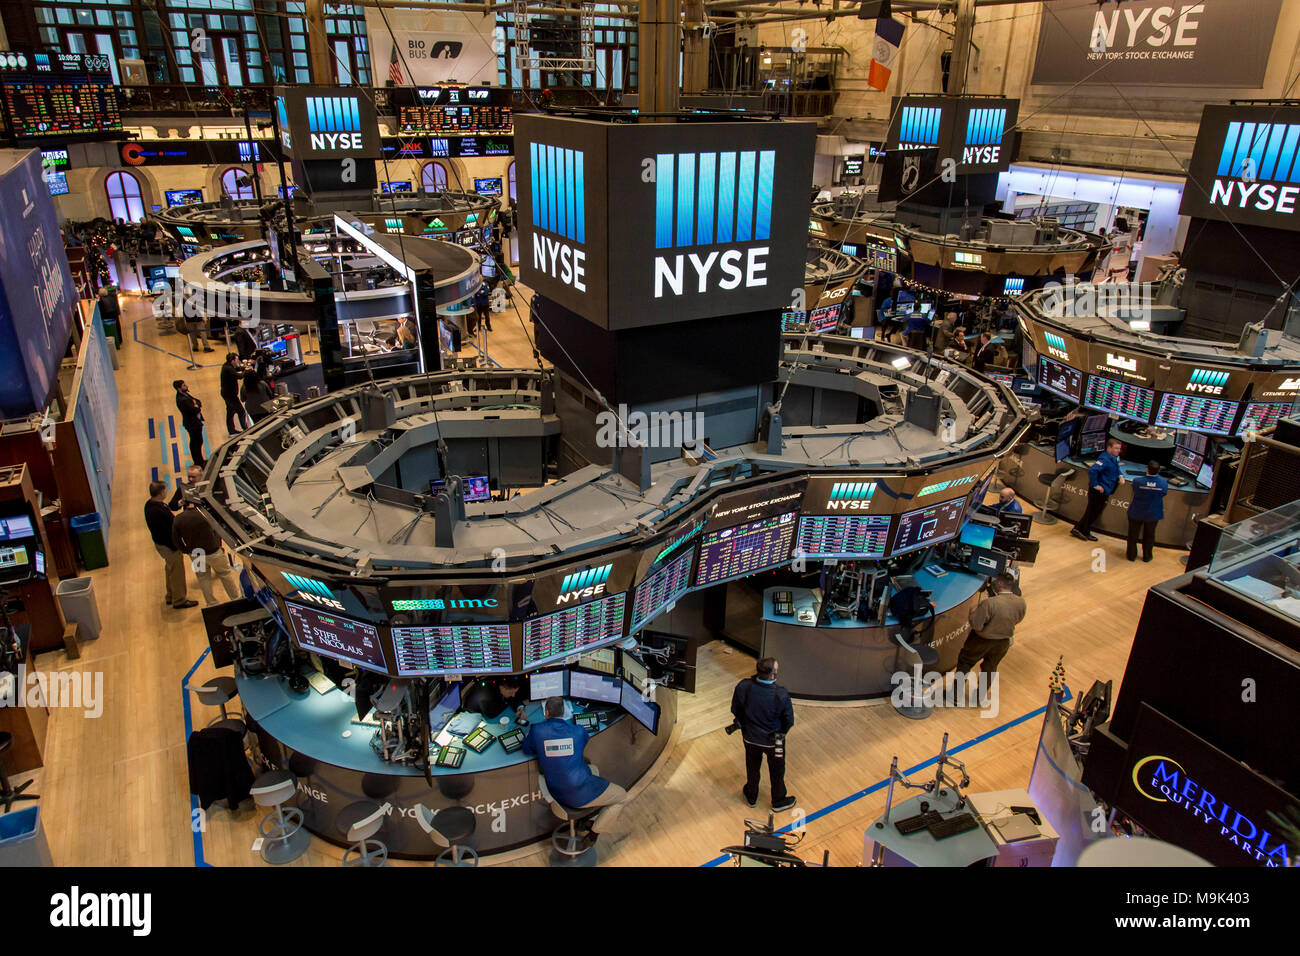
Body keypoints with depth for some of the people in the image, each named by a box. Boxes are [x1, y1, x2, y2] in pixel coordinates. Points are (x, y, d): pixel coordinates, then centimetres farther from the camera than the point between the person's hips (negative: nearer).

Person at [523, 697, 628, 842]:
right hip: (580, 794, -6)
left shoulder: (536, 730, -8)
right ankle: (594, 832, 14)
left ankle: (590, 819, 33)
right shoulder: (578, 731, -8)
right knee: (622, 796, 16)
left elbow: (527, 750, 8)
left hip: (557, 794, 6)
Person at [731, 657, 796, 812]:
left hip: (750, 737, 2)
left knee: (752, 768, 28)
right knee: (777, 771, 25)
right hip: (773, 740, -2)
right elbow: (789, 721, -18)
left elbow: (735, 710, -8)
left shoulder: (743, 687, -26)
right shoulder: (781, 694, -33)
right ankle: (779, 801, 47)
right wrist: (781, 733, 5)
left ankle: (751, 796, 51)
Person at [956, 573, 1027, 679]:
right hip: (1004, 642, 4)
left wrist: (973, 612, -11)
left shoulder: (989, 603, -35)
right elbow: (1018, 619, 2)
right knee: (990, 668, 27)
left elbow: (976, 625, -28)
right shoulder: (1021, 602, -18)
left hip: (982, 641, -4)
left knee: (964, 663, 20)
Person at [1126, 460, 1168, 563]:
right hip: (1153, 514, 2)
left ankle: (1132, 555, 29)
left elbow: (1134, 492, -8)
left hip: (1136, 513, -2)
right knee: (1149, 535, 21)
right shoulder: (1164, 483, -18)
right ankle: (1147, 556, 34)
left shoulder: (1137, 481, -24)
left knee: (1133, 534, 17)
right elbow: (1164, 494, 0)